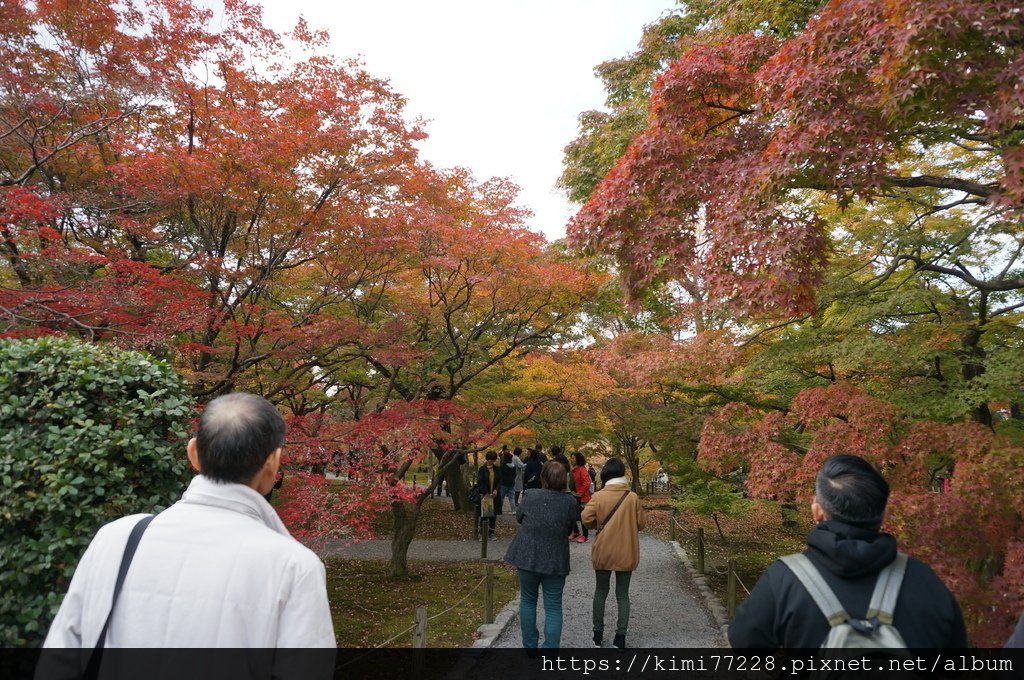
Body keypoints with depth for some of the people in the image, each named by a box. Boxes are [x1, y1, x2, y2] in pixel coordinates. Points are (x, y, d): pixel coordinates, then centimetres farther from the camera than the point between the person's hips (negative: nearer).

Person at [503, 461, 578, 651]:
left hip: (528, 556, 1)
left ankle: (530, 645, 27)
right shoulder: (569, 502, -10)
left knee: (528, 601, 19)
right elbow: (570, 528, 3)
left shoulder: (531, 496, -9)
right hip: (555, 561, -1)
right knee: (553, 607, 9)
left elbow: (518, 517, 8)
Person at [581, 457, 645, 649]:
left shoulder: (598, 496, -11)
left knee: (601, 592, 16)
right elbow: (641, 523, -2)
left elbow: (587, 519, -14)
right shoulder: (633, 497, -8)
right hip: (626, 553, 0)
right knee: (622, 594, 12)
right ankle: (620, 636, 12)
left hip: (603, 552, 0)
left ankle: (598, 633, 22)